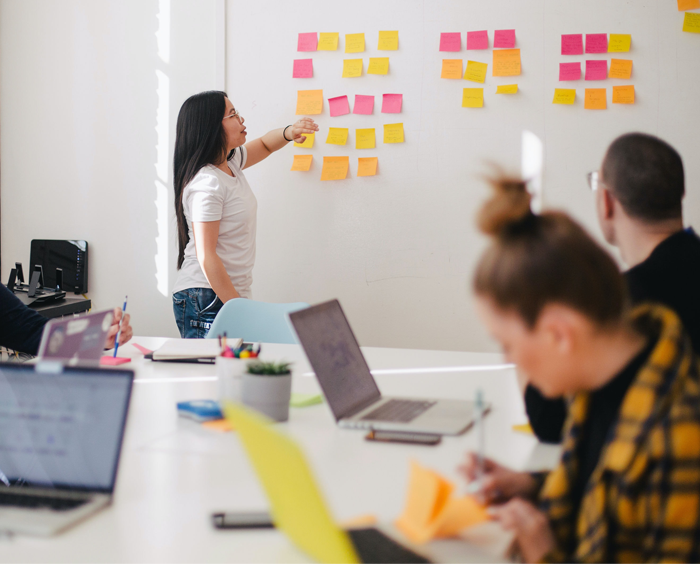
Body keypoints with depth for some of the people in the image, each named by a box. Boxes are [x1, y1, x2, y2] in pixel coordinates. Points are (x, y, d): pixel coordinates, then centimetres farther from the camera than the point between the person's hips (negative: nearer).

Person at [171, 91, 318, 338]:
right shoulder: (206, 184, -18)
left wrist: (289, 132, 5)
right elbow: (206, 257, -20)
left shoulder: (229, 162, 9)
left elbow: (264, 145, 29)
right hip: (206, 301, -9)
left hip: (231, 294, 9)